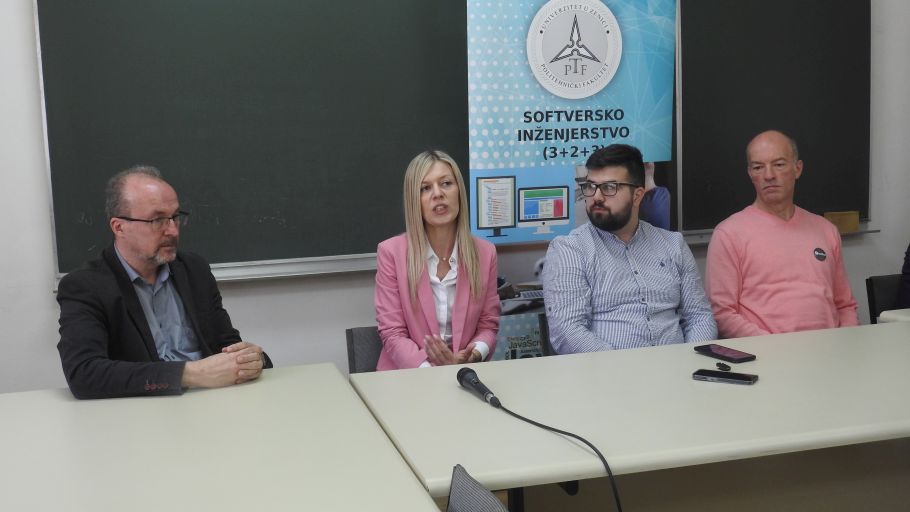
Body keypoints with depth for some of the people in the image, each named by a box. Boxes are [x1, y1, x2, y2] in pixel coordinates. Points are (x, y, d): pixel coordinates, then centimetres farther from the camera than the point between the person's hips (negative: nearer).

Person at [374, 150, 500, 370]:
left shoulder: (485, 253, 4)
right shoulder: (390, 252, -4)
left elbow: (488, 325, 8)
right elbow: (392, 333, -6)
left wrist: (472, 357, -13)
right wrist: (431, 370, -21)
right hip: (407, 375, -2)